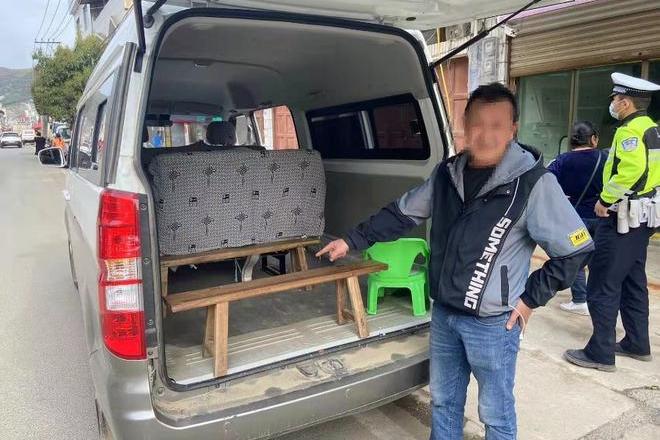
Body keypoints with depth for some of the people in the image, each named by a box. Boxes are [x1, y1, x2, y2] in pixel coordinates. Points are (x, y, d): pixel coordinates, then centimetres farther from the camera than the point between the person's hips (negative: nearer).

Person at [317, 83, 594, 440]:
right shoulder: (447, 173, -1)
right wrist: (351, 240, 10)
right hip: (443, 314, 5)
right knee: (442, 400, 22)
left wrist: (531, 298, -8)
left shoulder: (532, 182, -16)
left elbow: (575, 250, -10)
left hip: (493, 323, -5)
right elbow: (401, 213, 10)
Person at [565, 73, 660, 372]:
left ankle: (600, 353, 1)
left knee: (602, 285, -5)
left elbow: (630, 171, -29)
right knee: (633, 280, 18)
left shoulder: (630, 131, -16)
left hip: (624, 216, -10)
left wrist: (605, 200, -18)